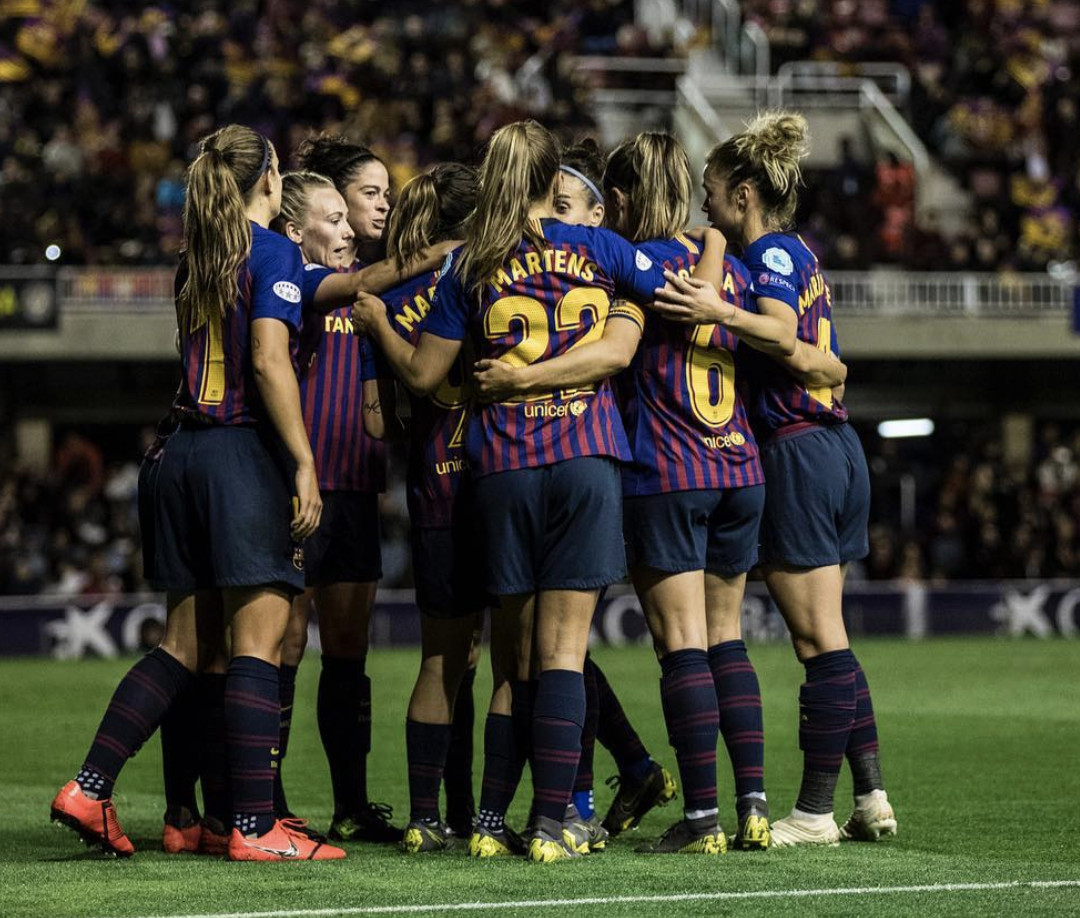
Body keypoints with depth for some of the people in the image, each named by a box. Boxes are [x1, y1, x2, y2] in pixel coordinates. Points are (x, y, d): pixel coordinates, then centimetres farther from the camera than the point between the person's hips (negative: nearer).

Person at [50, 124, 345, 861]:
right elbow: (269, 360, -16)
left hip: (185, 452, 7)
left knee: (185, 644, 12)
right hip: (247, 451, -7)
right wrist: (305, 463, -16)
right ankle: (256, 827, -8)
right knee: (258, 642, -6)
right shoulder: (272, 253, -6)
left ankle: (91, 787, 6)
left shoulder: (197, 260, 16)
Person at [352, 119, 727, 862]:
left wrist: (378, 324, 26)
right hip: (586, 458, -1)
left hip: (504, 466, 1)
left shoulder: (471, 267, 3)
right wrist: (713, 246, 29)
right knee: (564, 647, -3)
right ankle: (552, 823, -9)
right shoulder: (597, 249, 3)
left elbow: (422, 374, 7)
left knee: (520, 648, 10)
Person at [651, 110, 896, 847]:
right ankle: (872, 797, 12)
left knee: (819, 639, -6)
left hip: (798, 452, -9)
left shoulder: (771, 252, -10)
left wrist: (720, 314, -42)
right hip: (838, 448, 9)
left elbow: (783, 335, -27)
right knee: (827, 639, 12)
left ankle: (816, 811, -3)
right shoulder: (798, 253, 17)